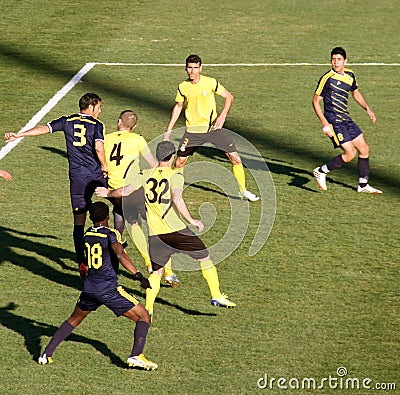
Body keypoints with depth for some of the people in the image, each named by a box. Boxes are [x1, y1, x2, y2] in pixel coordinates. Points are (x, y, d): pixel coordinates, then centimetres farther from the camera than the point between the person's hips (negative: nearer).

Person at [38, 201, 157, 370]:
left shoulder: (87, 234, 10)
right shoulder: (111, 234, -8)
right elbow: (121, 255, -25)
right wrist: (138, 275, -30)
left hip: (89, 287, 6)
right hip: (109, 289, -6)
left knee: (74, 320, 27)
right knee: (144, 317, 2)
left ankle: (47, 354, 20)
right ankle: (136, 355, -15)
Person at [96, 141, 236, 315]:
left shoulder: (146, 175, 8)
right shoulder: (175, 175, -3)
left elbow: (125, 191, 9)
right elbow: (177, 199, -19)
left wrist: (108, 193, 27)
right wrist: (191, 220, -18)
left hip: (154, 233, 4)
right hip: (175, 229, -4)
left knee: (156, 272, 13)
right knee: (204, 257, 11)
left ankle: (148, 307, -1)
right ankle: (216, 296, 9)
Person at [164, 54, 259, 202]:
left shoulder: (211, 83, -11)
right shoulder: (183, 87, -4)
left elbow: (229, 97, -1)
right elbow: (178, 106, 13)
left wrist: (222, 116, -16)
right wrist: (169, 130, 12)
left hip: (213, 127, -1)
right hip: (193, 131, 1)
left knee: (235, 158, -5)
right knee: (180, 161, -3)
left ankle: (243, 191, 12)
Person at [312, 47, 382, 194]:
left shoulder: (350, 75, 8)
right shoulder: (327, 78, -14)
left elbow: (355, 93, 27)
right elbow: (316, 101, -12)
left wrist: (367, 109, 15)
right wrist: (325, 123, -19)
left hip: (346, 119, 8)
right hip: (334, 121, -8)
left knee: (364, 149, 8)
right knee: (350, 153, -14)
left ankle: (363, 185, 20)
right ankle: (321, 172, 1)